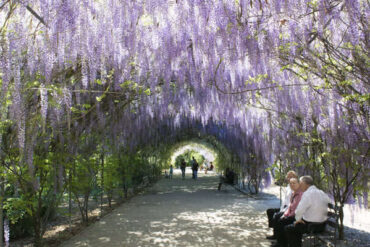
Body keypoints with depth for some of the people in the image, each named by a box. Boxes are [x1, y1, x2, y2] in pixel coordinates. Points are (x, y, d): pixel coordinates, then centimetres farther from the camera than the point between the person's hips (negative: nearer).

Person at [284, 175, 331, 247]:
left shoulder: (307, 194, -21)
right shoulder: (322, 193, 4)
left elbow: (299, 211, -27)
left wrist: (298, 219, -6)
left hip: (310, 226, -8)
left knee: (288, 228, 7)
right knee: (296, 226, 28)